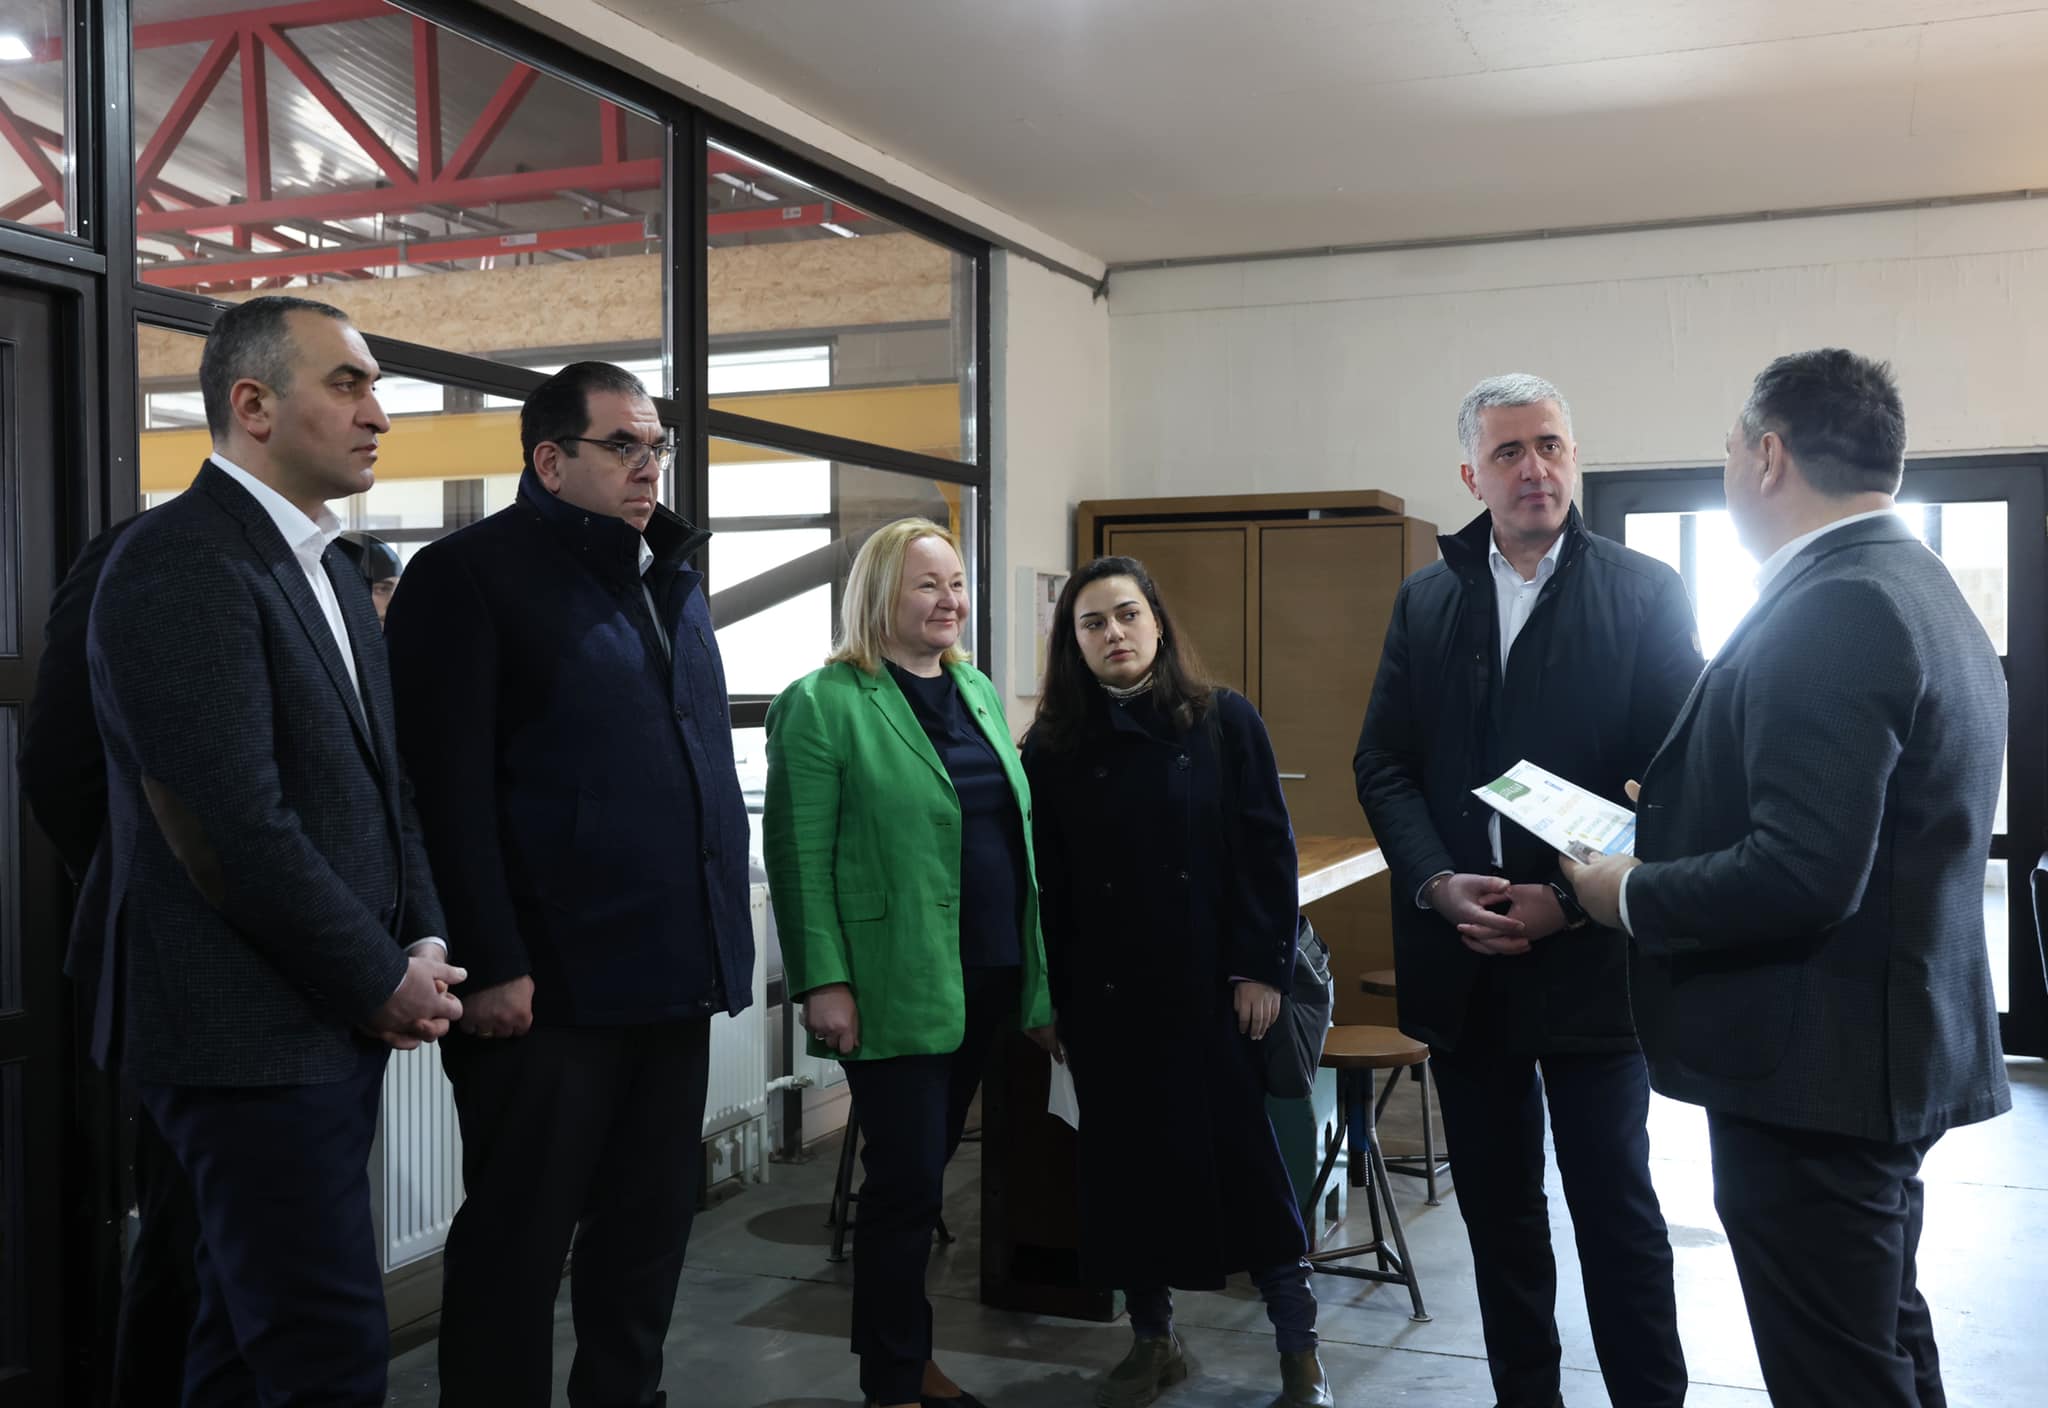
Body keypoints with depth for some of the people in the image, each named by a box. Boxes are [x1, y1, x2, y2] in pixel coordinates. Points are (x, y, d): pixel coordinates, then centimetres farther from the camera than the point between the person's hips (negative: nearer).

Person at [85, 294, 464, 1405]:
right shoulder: (178, 563, -14)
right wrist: (382, 982, -12)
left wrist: (423, 943, 5)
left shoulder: (329, 575, 16)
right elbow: (236, 823, -20)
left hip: (336, 1022, 9)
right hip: (250, 1033, -9)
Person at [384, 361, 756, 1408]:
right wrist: (489, 965, -18)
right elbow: (447, 789, -13)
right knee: (517, 1245, 5)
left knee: (650, 1233, 16)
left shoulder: (673, 579, 18)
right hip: (547, 987, -7)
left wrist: (722, 941, 15)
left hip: (673, 980, 7)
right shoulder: (470, 575, -6)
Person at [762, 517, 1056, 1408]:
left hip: (985, 981, 7)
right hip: (896, 989, -6)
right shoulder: (823, 703, -8)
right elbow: (799, 855, -12)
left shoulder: (978, 690, 13)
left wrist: (1037, 980, 14)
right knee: (907, 1182, -1)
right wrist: (823, 982, -17)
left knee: (922, 1175, 16)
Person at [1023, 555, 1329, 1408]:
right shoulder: (1052, 746, 3)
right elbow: (1044, 881, 3)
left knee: (1243, 1152, 2)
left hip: (1211, 982, -2)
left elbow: (1266, 850, -3)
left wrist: (1261, 967, -9)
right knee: (1125, 1158, 9)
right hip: (1104, 991, 2)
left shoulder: (1224, 722, 0)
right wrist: (1047, 995, 1)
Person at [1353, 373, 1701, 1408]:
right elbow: (1383, 766, 6)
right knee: (1496, 1207, 13)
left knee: (1615, 1204, 4)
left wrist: (1572, 899, -16)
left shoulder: (1643, 592, -2)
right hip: (1462, 960, 4)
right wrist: (1439, 885, -10)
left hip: (1590, 952, -3)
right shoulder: (1426, 601, 9)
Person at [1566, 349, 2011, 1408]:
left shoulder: (1831, 611, -21)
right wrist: (1679, 811, 15)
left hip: (1814, 1069, -10)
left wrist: (1631, 895, -13)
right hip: (1895, 1048, 10)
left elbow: (1803, 875, -29)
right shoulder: (1923, 592, 11)